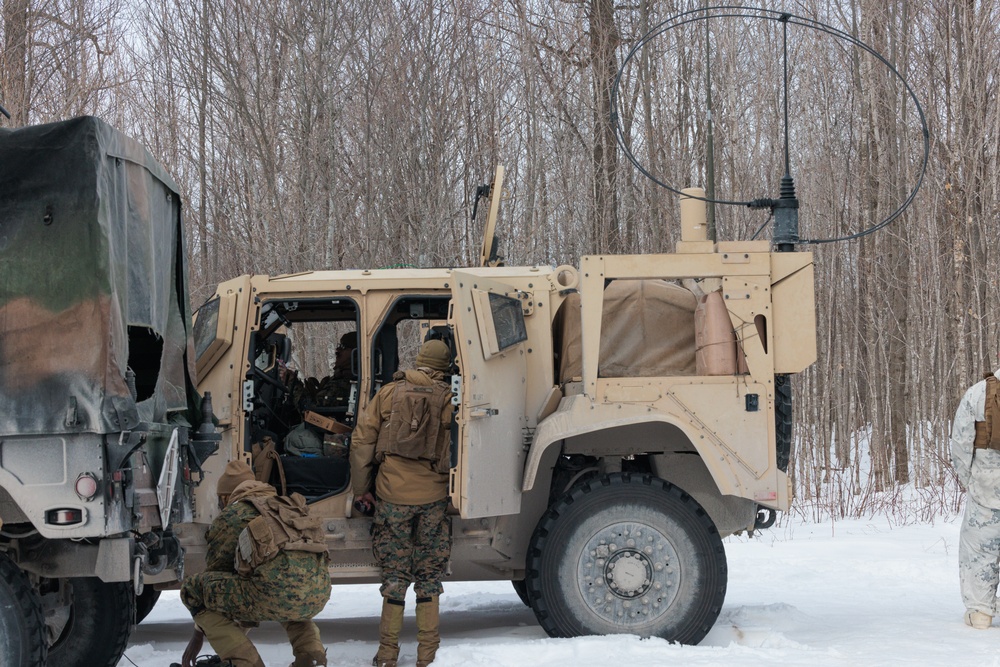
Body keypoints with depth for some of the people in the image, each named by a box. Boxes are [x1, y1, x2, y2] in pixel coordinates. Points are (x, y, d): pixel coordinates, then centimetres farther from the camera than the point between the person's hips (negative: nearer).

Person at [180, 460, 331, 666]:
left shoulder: (230, 515, 18)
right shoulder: (285, 505, 35)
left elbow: (214, 576, 24)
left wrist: (198, 635, 36)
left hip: (277, 594, -6)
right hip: (319, 595, 6)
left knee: (191, 588, 13)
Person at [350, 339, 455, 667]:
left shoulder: (389, 393, 2)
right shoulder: (449, 399, -2)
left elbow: (362, 440, 2)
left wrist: (360, 487, 10)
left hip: (393, 494, 1)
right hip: (433, 496, 0)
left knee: (394, 574, 9)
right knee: (429, 575, 12)